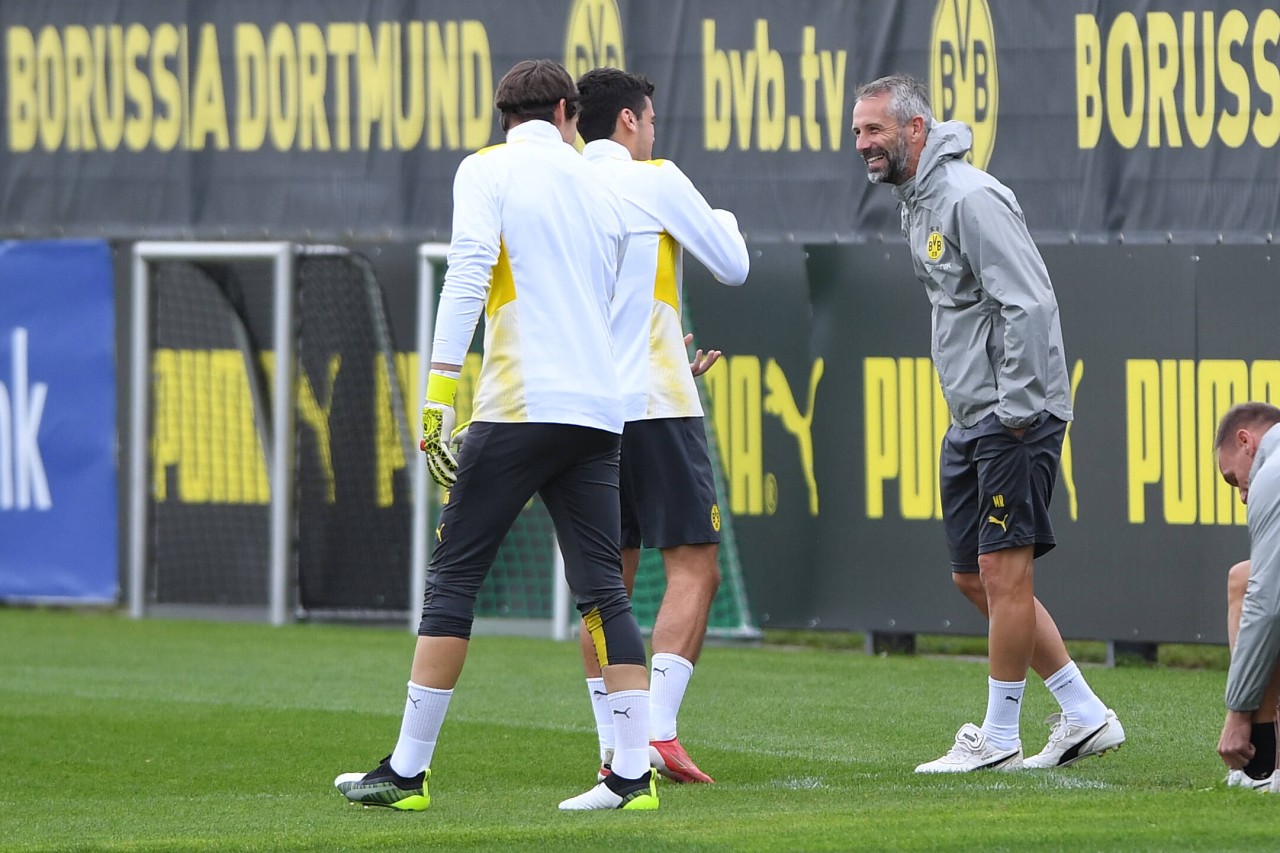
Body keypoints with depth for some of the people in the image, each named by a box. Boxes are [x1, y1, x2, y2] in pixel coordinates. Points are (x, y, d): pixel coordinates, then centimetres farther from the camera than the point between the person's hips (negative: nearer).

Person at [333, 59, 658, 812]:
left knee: (453, 577, 1)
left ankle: (408, 770, 2)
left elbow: (469, 273, -12)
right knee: (604, 589, 5)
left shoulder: (488, 170, 1)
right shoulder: (599, 191, 17)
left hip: (520, 405, -5)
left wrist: (441, 392, -14)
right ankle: (634, 772, -3)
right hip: (600, 411, 5)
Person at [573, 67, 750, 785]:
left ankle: (614, 748, 5)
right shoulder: (655, 181, -4)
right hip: (653, 404, -6)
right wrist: (726, 220, 25)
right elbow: (734, 266, 2)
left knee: (610, 578, 9)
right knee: (694, 566, -3)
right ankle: (659, 733, -17)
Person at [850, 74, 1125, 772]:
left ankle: (998, 738, 0)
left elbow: (1030, 303, -22)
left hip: (1017, 415, -11)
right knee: (975, 578, 11)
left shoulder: (970, 198, -17)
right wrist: (977, 416, 18)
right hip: (970, 424, 11)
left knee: (1003, 570, -7)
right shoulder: (916, 204, 15)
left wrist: (1014, 412, -21)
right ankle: (1085, 716, 17)